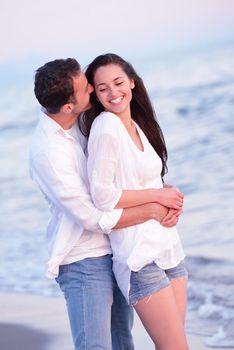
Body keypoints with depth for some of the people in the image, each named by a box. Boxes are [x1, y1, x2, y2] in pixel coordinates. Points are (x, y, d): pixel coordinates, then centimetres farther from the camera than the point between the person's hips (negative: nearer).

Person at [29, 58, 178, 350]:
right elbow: (93, 218, -21)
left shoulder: (83, 121, 1)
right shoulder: (48, 151, -23)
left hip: (113, 253, 8)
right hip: (84, 263, -8)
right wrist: (151, 211, -13)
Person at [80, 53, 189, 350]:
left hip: (168, 246, 8)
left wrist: (170, 196, 6)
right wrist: (158, 195, -12)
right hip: (139, 255, -8)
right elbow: (102, 197, -18)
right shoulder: (105, 125, -13)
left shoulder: (138, 125, 12)